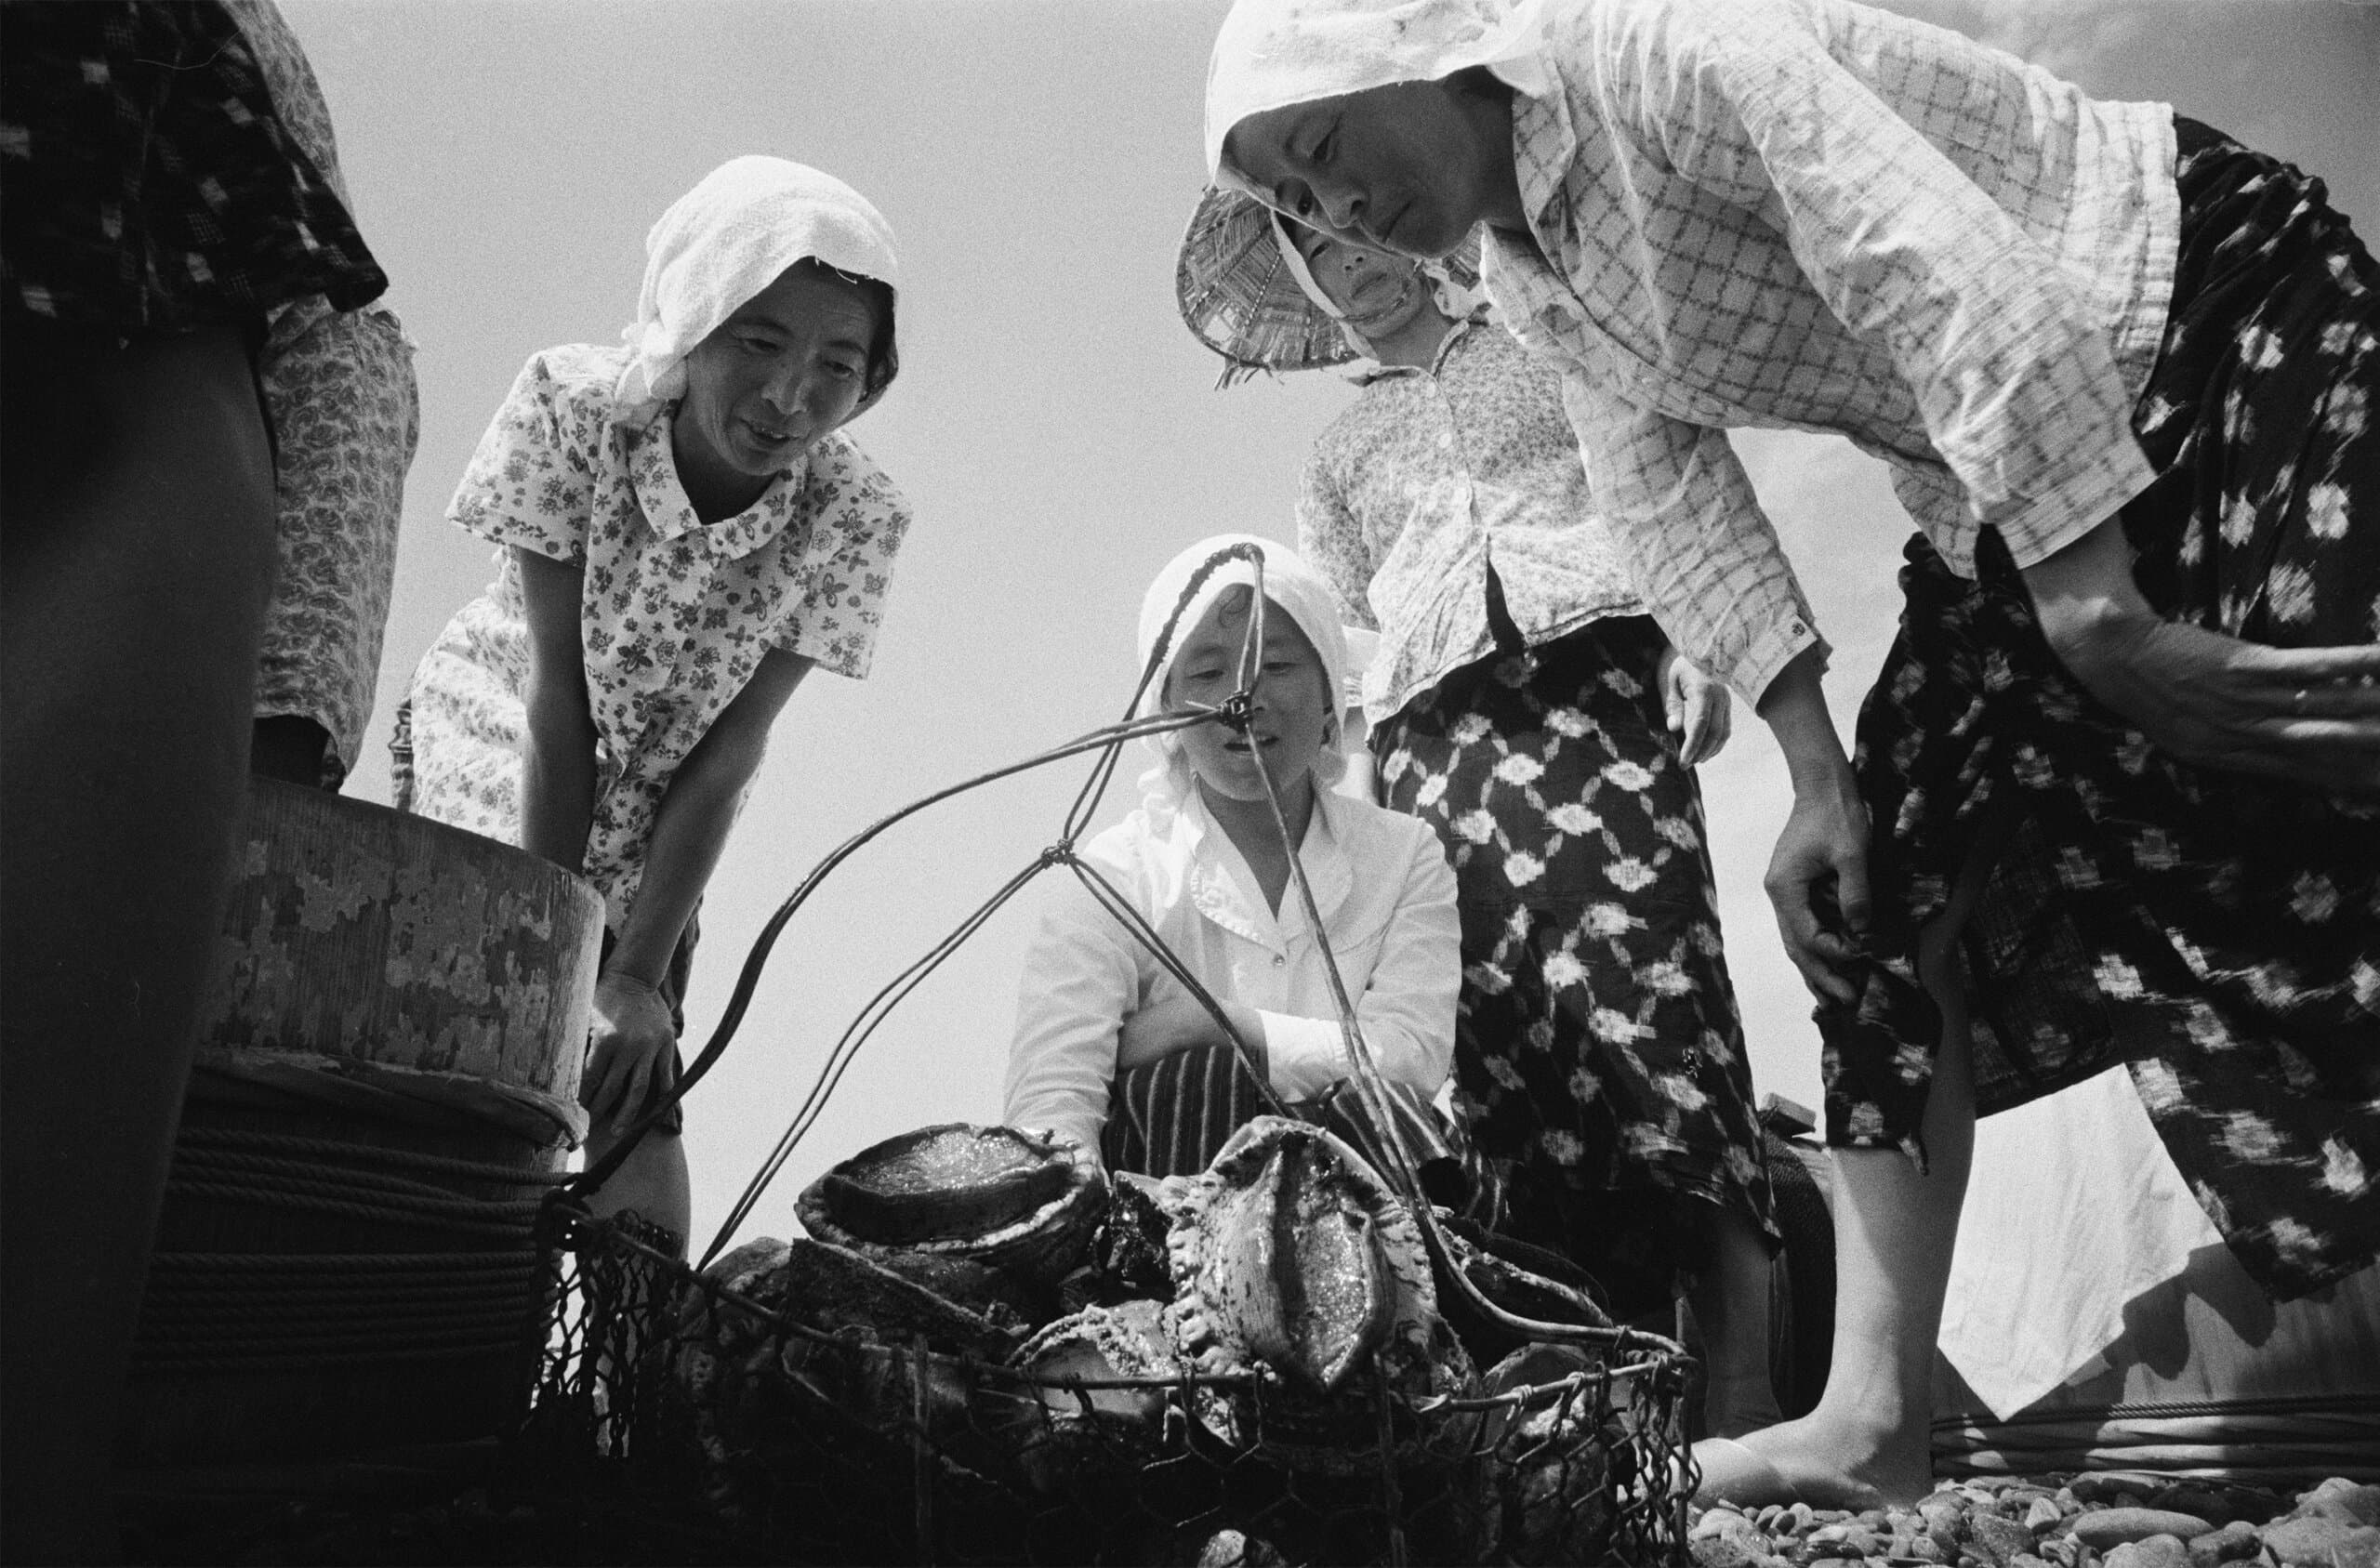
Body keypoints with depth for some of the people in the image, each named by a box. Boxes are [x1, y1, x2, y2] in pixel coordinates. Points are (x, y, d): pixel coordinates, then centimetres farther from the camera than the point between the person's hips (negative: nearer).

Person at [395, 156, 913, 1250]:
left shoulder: (854, 518, -23)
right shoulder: (570, 409, -26)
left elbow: (719, 766, -19)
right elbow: (557, 700, -24)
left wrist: (635, 976, -21)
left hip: (646, 830, 1)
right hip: (494, 756, -1)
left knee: (635, 1127, -6)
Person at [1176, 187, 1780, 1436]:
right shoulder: (1339, 456, 30)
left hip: (1597, 664, -2)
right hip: (1436, 720, 2)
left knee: (1642, 960, -23)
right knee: (1498, 1023, -15)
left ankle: (1740, 1377, -27)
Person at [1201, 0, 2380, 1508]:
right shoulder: (1529, 285, 3)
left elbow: (1954, 279, -28)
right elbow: (1681, 512, 1)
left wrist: (2099, 616, -30)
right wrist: (1819, 777, -6)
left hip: (2228, 317, -7)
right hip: (2001, 490, 8)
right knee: (1898, 893, -2)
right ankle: (1870, 1416, -1)